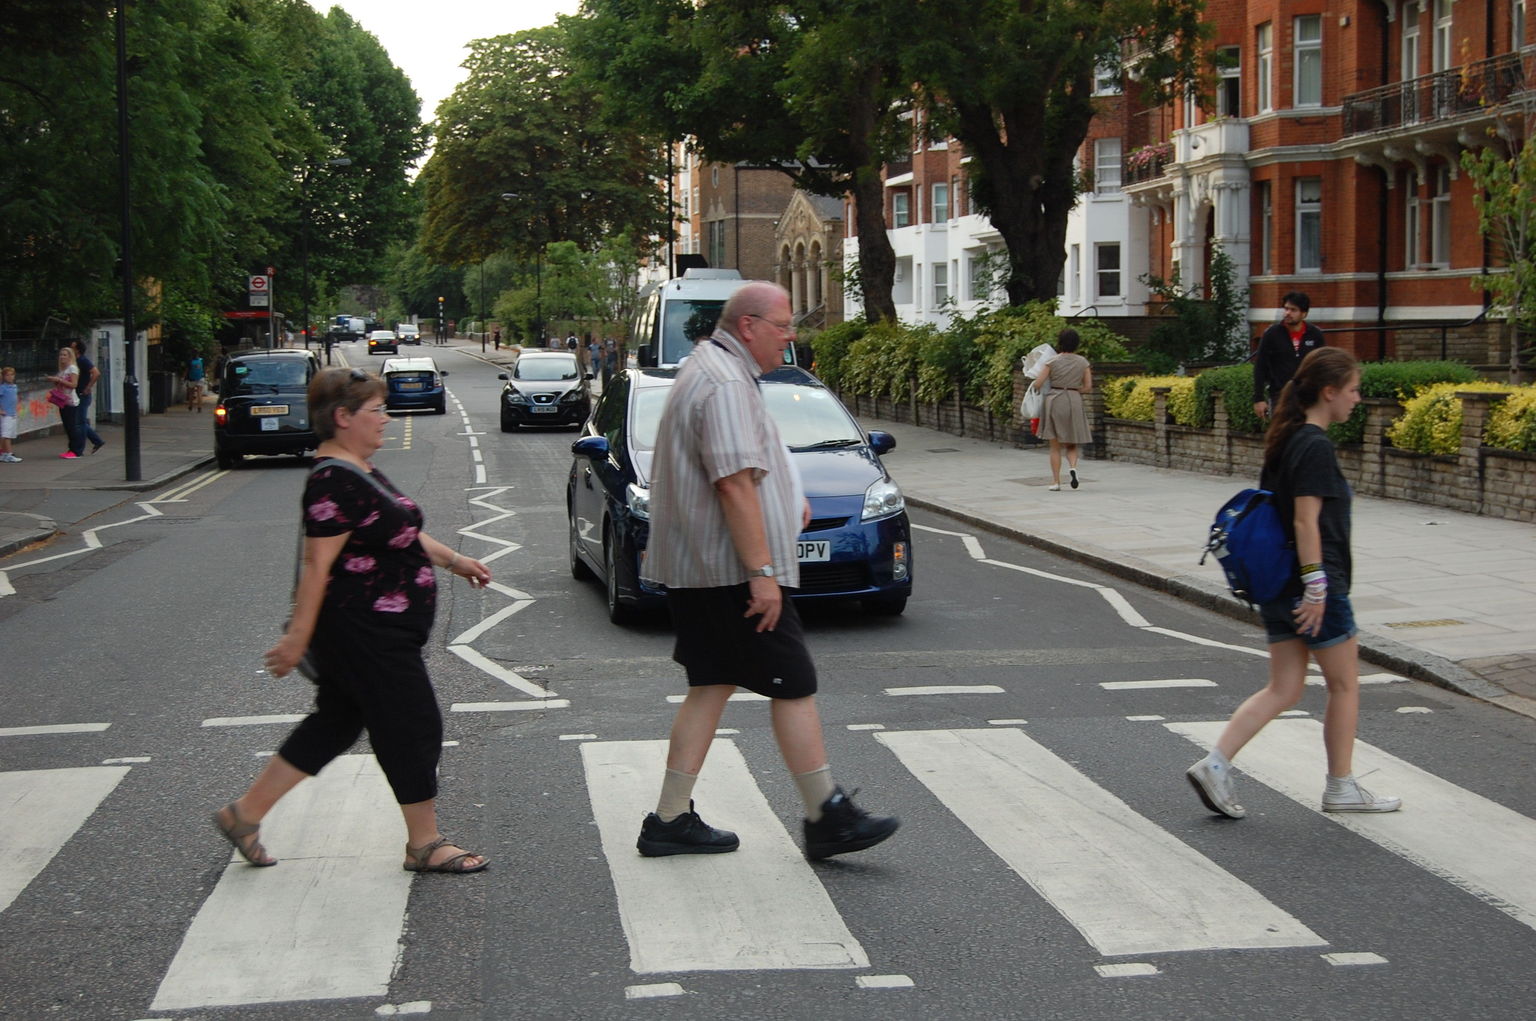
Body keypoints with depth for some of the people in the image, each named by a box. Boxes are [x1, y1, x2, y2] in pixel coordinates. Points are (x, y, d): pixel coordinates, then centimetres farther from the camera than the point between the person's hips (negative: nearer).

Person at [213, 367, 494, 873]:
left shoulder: (356, 471, 12)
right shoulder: (335, 482, -21)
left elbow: (398, 530, 24)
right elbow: (318, 563, -22)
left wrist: (452, 559, 22)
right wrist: (298, 636, -22)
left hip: (375, 631, 11)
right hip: (363, 634, -11)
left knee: (334, 725, 16)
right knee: (413, 728, -1)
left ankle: (245, 813, 23)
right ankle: (425, 845, 12)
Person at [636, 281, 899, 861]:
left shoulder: (707, 371, 19)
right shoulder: (725, 384, -17)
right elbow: (734, 485, -24)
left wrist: (785, 501, 20)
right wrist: (762, 572, -25)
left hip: (695, 568, 11)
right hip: (731, 568, -11)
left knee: (711, 687, 11)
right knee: (793, 686, -4)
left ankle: (671, 820, 12)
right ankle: (827, 819, 1)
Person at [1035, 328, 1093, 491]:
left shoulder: (1052, 362, -4)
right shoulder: (1083, 362, 4)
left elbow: (1038, 383, -6)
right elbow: (1088, 386, 5)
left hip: (1054, 400, -1)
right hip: (1074, 401, 1)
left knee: (1055, 446, 6)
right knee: (1071, 444, 13)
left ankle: (1056, 481, 3)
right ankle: (1072, 467, -17)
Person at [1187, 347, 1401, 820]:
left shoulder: (1286, 440, 12)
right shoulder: (1316, 446, -16)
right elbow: (1306, 521, -21)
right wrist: (1316, 585, -21)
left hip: (1277, 583, 9)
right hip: (1316, 586, -9)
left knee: (1284, 689, 9)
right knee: (1344, 684, 7)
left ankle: (1214, 765, -2)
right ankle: (1341, 787, 17)